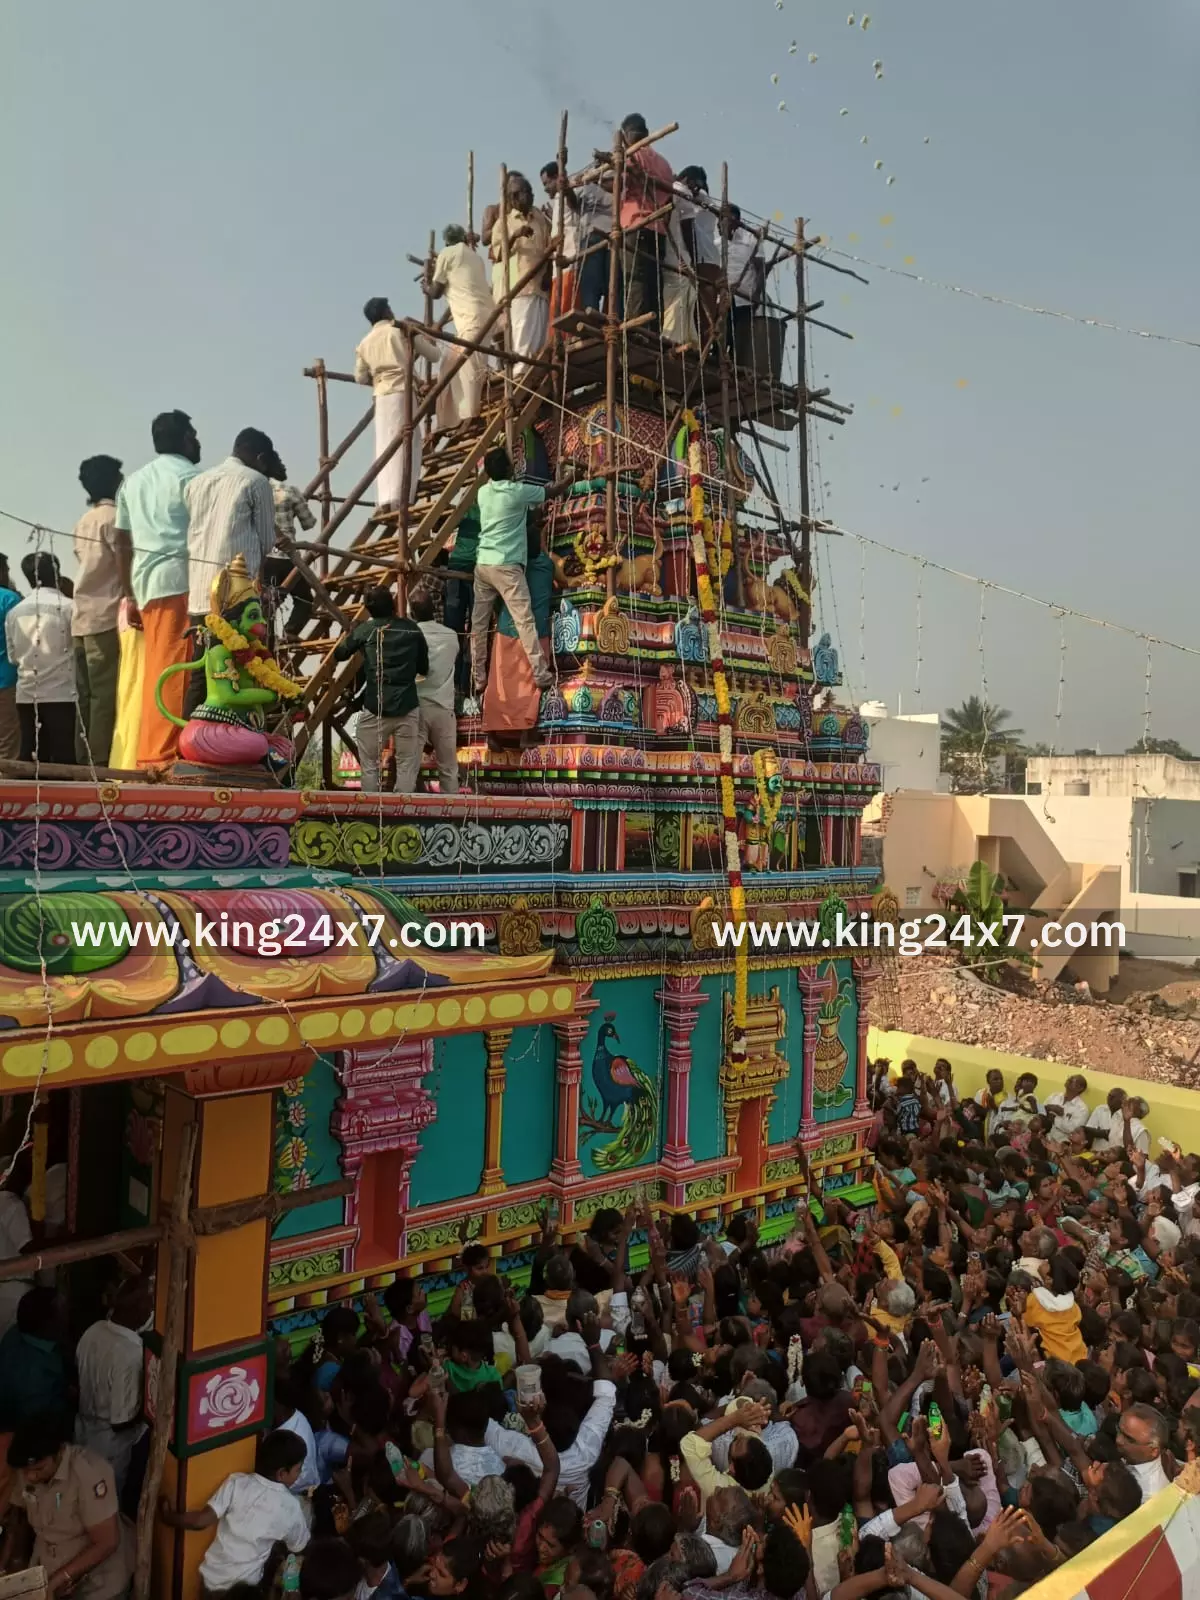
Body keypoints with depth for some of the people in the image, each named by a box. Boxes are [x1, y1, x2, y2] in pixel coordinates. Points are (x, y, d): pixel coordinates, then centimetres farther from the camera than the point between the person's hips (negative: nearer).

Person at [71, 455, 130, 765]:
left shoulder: (83, 521, 21)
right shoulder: (113, 516, -4)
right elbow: (123, 563, -11)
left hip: (82, 617, 8)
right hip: (106, 615, -8)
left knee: (88, 694, 7)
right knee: (106, 693, -11)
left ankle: (85, 760, 8)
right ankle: (100, 760, -14)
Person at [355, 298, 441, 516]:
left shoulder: (365, 343, 15)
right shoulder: (403, 330, 5)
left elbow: (360, 377, 15)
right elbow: (433, 355, 8)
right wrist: (430, 343, 29)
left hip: (381, 396, 4)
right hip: (403, 392, -4)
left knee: (385, 447, 4)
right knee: (406, 445, -5)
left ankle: (384, 500, -4)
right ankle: (398, 499, -14)